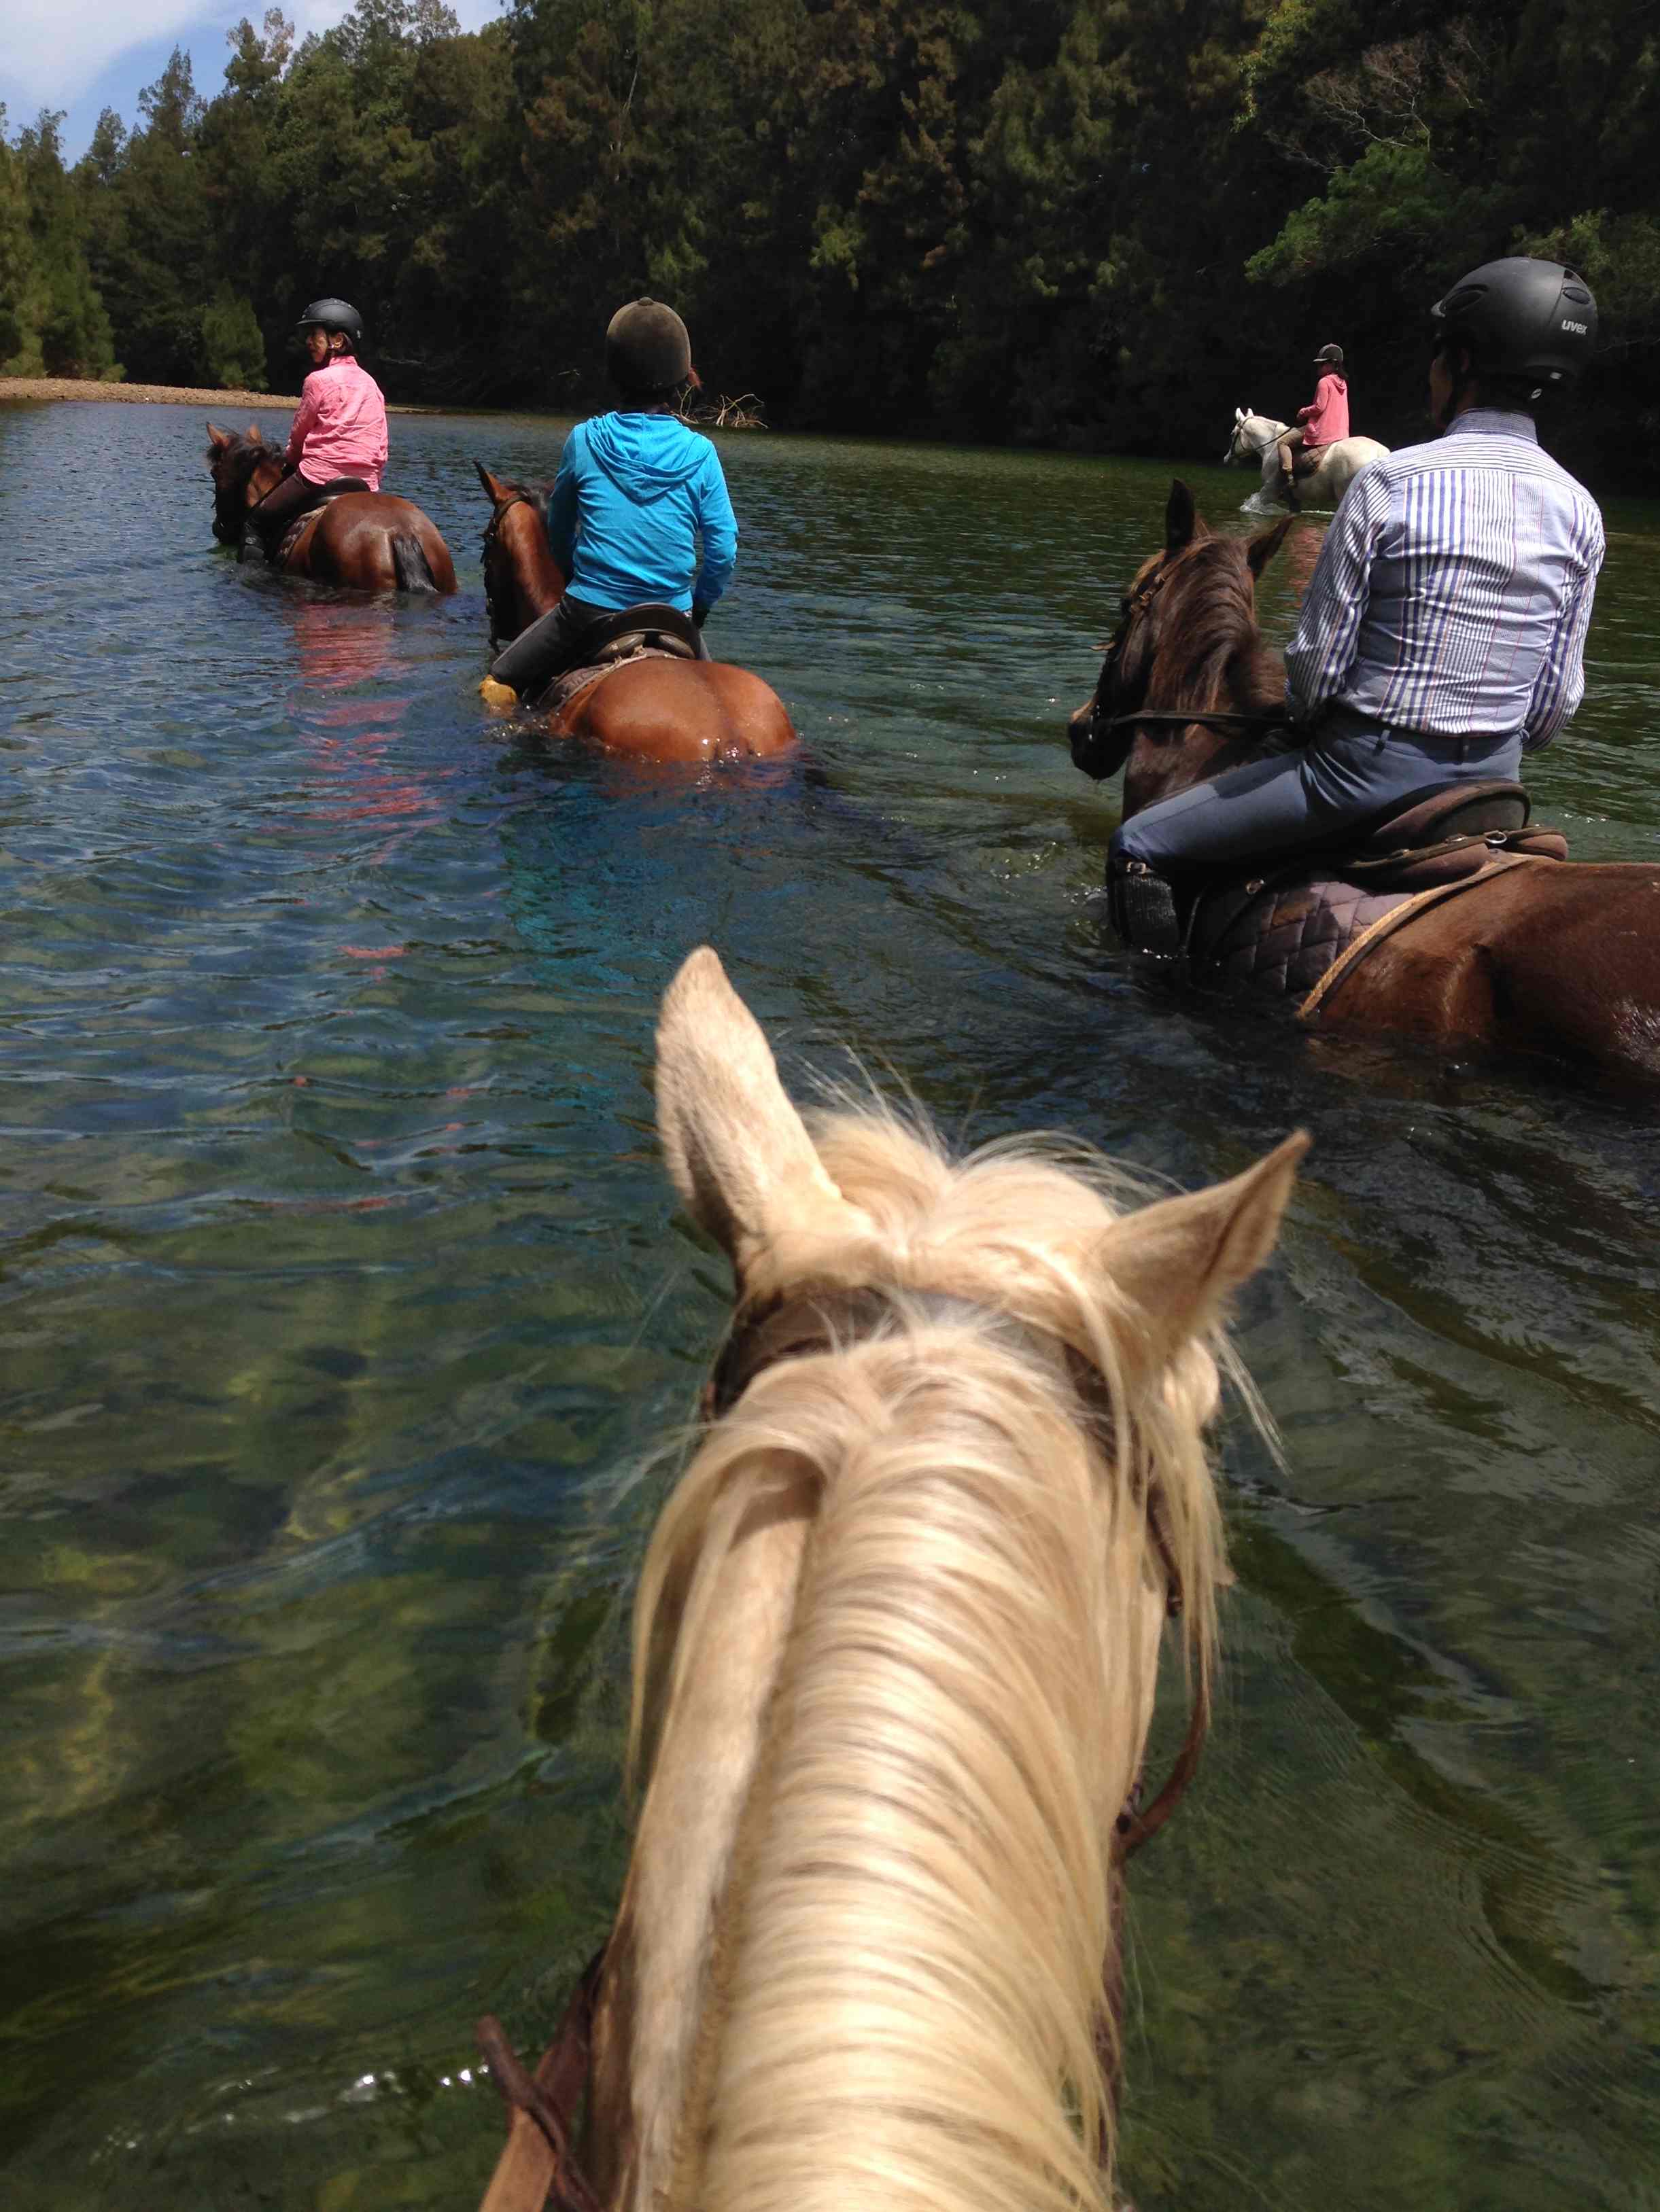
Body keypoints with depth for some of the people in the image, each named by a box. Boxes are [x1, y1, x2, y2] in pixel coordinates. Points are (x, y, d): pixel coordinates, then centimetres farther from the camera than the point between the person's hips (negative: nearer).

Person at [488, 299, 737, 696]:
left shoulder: (584, 440, -4)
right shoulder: (700, 453, -6)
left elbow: (559, 532, 9)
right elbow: (723, 550, -6)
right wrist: (700, 607, 11)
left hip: (588, 612, -1)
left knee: (498, 684, 14)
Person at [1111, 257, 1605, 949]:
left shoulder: (1389, 482, -14)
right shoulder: (1579, 509, 0)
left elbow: (1318, 656, -11)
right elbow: (1557, 702, 3)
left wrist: (1303, 716, 11)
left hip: (1369, 766, -6)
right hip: (1494, 775, 6)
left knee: (1135, 846, 4)